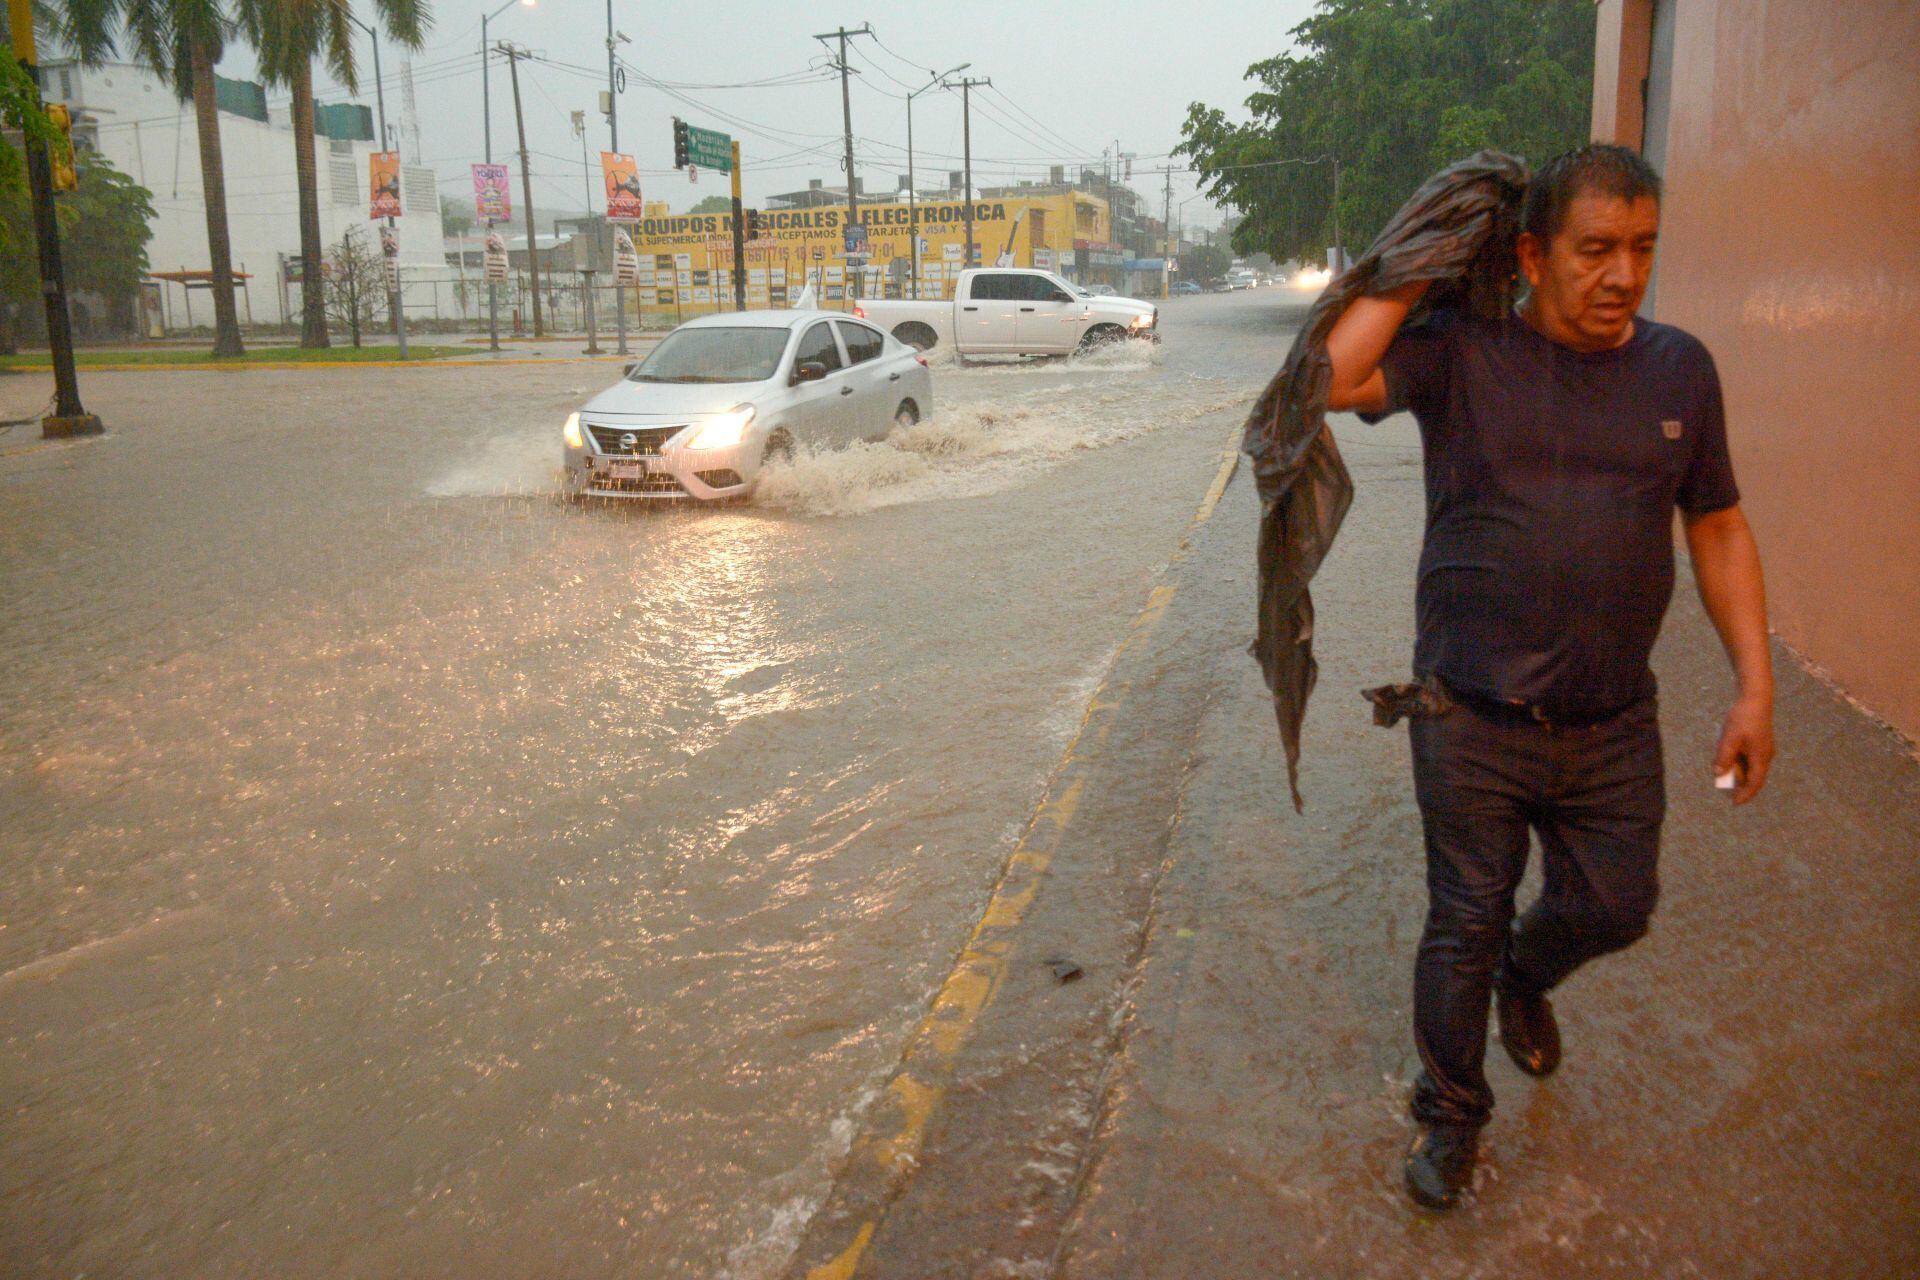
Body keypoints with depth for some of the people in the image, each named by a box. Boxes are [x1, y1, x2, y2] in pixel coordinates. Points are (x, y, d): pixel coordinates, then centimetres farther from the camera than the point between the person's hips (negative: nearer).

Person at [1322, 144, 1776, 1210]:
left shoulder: (1679, 368, 3)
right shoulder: (1462, 352, -8)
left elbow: (1718, 530, 9)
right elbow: (1334, 377, -25)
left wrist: (1755, 685, 5)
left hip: (1614, 725, 4)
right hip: (1473, 722, -3)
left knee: (1614, 908, 15)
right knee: (1465, 926, 9)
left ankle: (1525, 977, 51)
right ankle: (1450, 1112, 33)